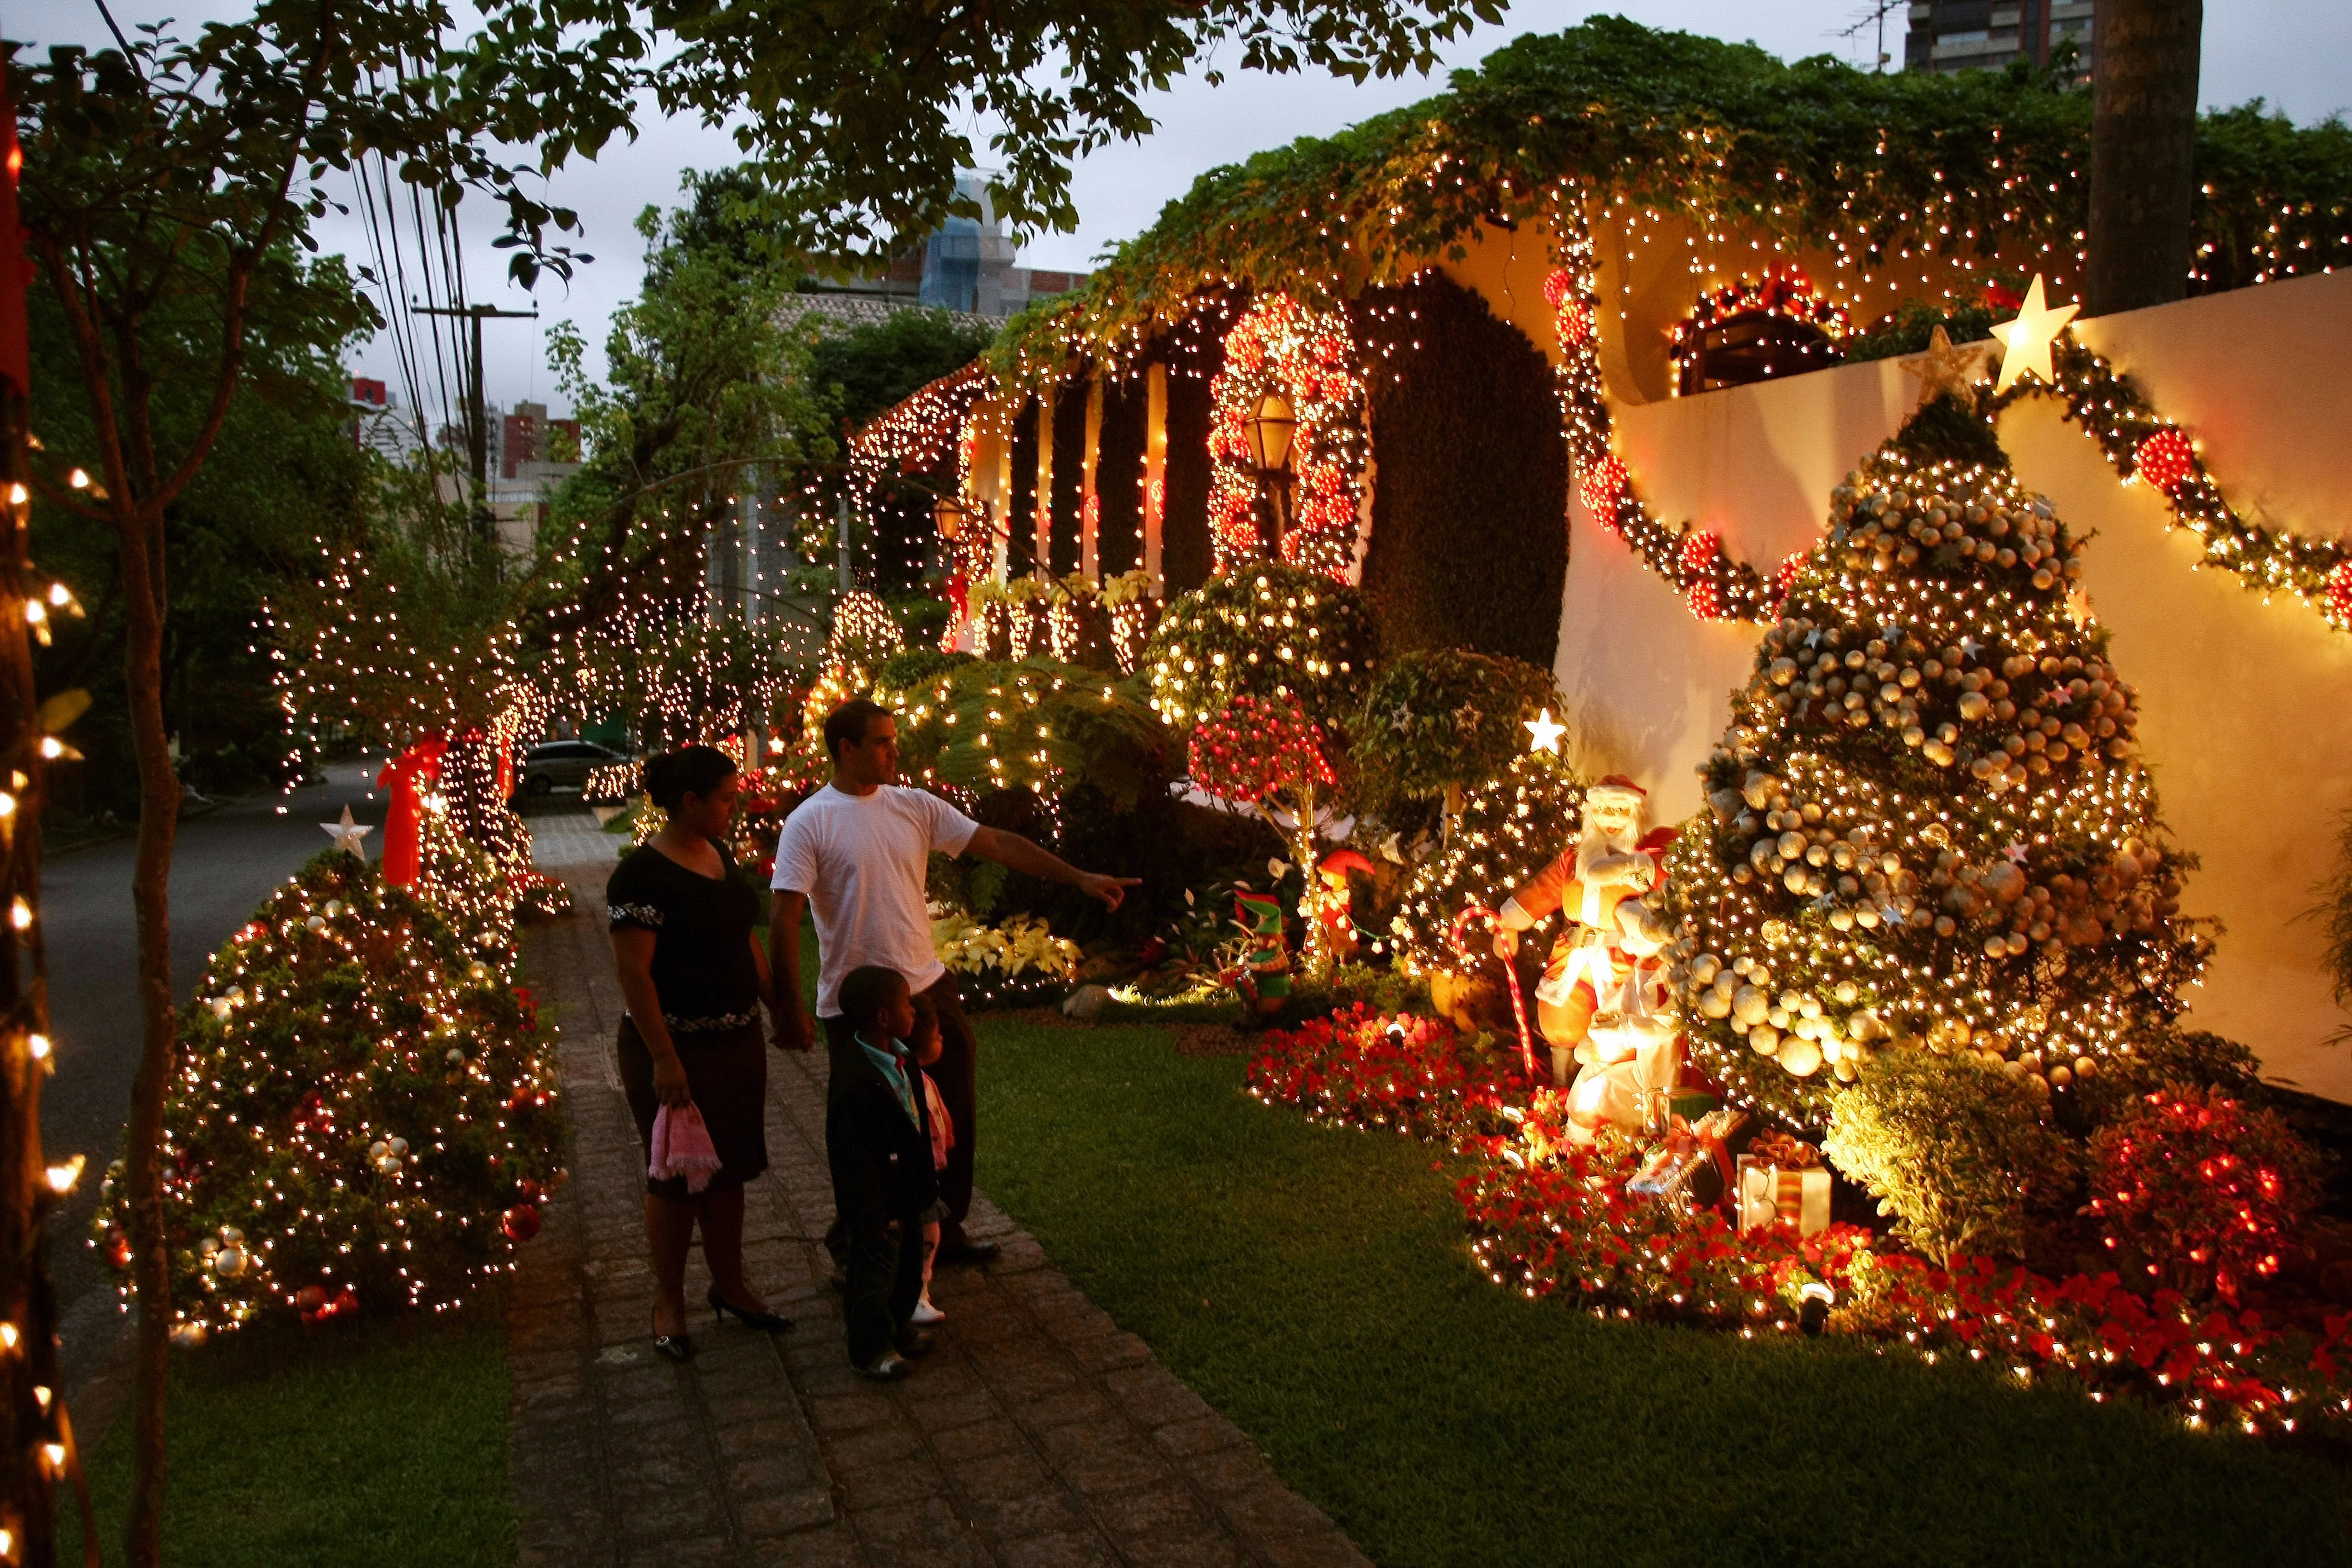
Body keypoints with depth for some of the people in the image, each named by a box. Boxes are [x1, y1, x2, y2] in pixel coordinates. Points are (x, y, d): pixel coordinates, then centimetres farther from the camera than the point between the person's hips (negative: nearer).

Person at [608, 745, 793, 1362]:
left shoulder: (718, 853, 6)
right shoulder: (642, 874, -19)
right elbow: (633, 971, -21)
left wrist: (778, 1005, 17)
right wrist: (663, 1060, -23)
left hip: (738, 1042, 7)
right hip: (678, 1050, -7)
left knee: (730, 1170, 17)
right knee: (678, 1177, 7)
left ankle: (730, 1285, 33)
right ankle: (669, 1303, 24)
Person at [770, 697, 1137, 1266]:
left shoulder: (915, 806, 2)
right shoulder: (809, 824, -12)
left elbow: (999, 844, 1)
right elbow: (785, 919, -15)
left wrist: (1080, 878, -4)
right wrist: (788, 1009, -18)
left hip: (928, 988, 6)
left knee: (955, 1117, 15)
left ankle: (947, 1230, 35)